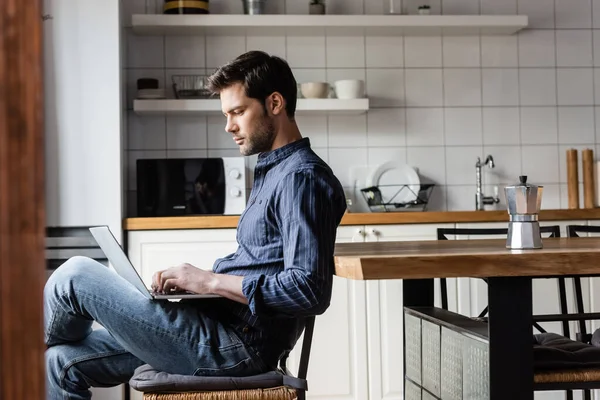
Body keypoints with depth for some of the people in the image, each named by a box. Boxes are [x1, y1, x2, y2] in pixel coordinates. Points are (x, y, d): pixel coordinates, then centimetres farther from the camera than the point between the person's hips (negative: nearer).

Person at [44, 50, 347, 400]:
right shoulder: (274, 171, 18)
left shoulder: (302, 178, -14)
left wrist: (211, 281, -19)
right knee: (63, 363, 9)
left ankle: (41, 343, 24)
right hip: (224, 329, 10)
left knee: (76, 275, -5)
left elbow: (309, 290, -25)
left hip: (235, 347, -10)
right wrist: (194, 279, 7)